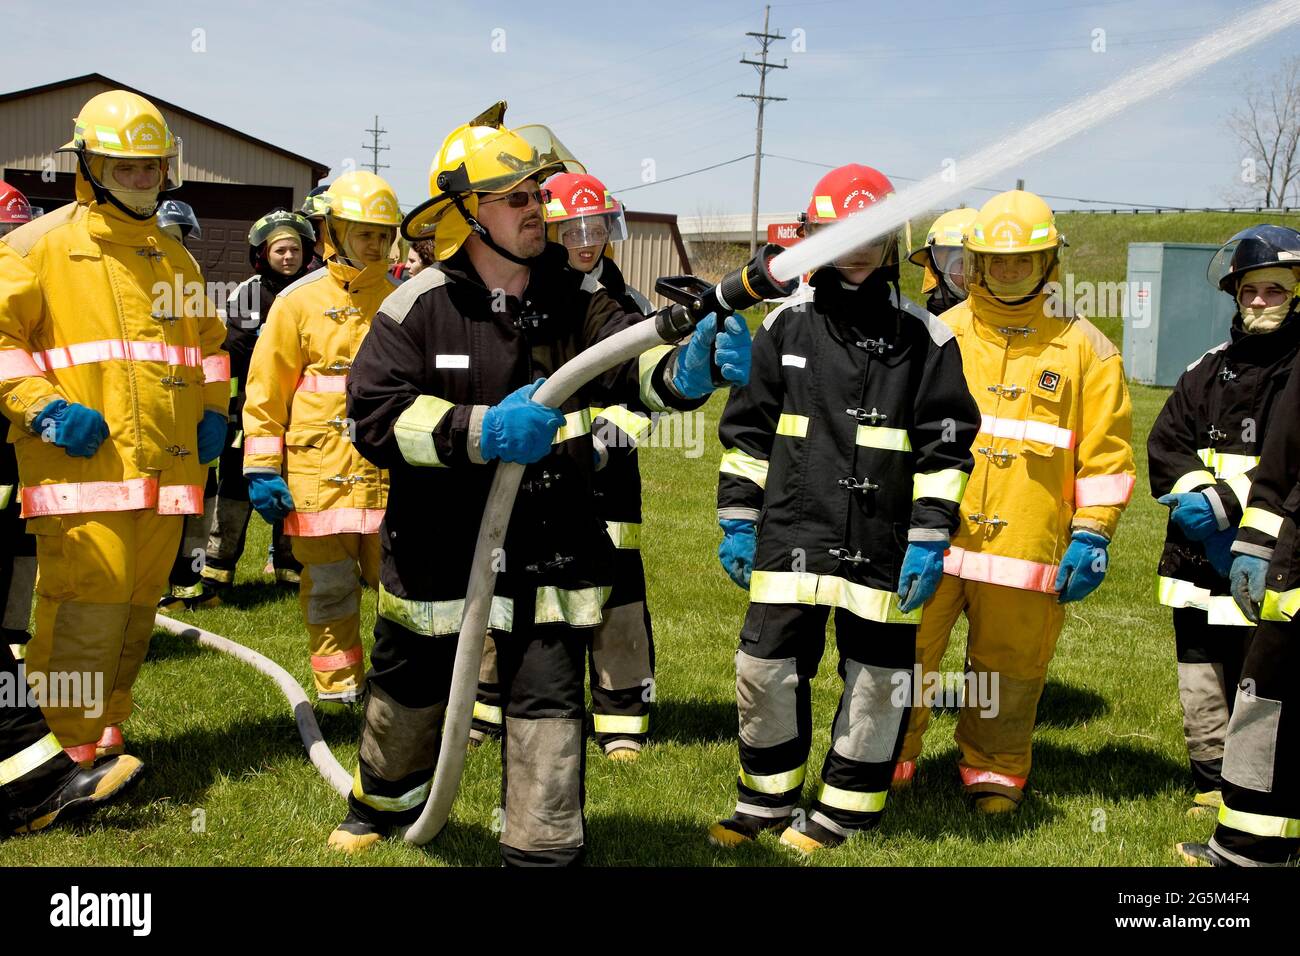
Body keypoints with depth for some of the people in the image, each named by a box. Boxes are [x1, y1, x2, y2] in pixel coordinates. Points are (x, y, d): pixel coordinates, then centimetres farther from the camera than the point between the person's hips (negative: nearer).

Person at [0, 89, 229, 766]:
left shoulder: (176, 259, 20)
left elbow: (208, 341, 30)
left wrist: (212, 410, 15)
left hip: (165, 473, 7)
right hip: (82, 469, -6)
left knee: (135, 612, 12)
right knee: (87, 609, -12)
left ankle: (104, 734, 26)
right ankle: (65, 755, 1)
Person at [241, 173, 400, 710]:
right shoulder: (300, 302, 2)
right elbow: (266, 390, 2)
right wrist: (262, 467, -2)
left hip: (392, 467, 2)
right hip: (321, 468, -1)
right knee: (328, 584, 6)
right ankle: (338, 688, 18)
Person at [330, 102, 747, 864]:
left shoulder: (577, 300, -3)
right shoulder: (420, 306, -9)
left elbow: (635, 363, -18)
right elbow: (376, 415, -16)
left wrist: (689, 370, -40)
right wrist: (484, 432, -27)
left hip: (551, 550, 0)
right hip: (439, 548, 0)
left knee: (549, 703, -1)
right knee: (410, 691, 20)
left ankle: (545, 851, 15)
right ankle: (385, 802, 50)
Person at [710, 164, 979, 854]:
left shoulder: (924, 338, 0)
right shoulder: (785, 325, 5)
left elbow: (945, 447, 1)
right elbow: (746, 431, 10)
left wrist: (930, 538, -5)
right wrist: (737, 519, 7)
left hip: (882, 548, -1)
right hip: (791, 537, 1)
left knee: (877, 681, 7)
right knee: (766, 669, 5)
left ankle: (841, 811, 25)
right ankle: (765, 801, 26)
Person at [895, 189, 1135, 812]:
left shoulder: (1085, 348, 5)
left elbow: (1106, 453, 5)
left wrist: (1091, 536, -1)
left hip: (1026, 544, 0)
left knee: (1009, 664, 10)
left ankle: (994, 771, 28)